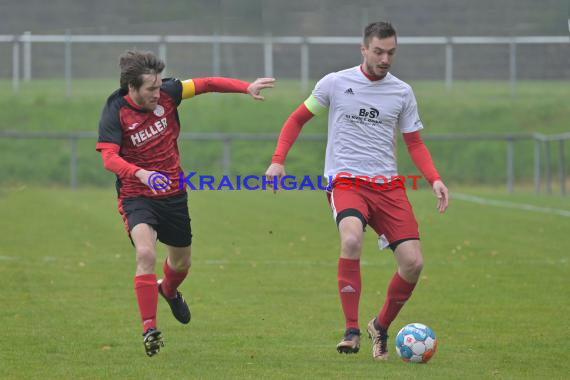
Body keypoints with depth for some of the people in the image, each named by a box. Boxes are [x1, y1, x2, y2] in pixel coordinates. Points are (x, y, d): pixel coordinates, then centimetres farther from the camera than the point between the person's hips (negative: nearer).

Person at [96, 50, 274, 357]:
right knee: (146, 253, -29)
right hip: (136, 195, -5)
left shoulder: (166, 93, -10)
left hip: (173, 193, 5)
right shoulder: (115, 113, -20)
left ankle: (168, 290, 57)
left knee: (182, 261, 20)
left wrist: (247, 87, -18)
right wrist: (142, 174, -46)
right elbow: (109, 158, -29)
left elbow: (206, 84, -5)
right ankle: (149, 328, -25)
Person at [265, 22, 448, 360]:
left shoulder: (402, 92, 9)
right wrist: (278, 160, 1)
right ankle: (352, 331, -24)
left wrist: (435, 180, -2)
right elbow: (298, 119, 13)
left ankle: (382, 327, 17)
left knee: (413, 262, -10)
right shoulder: (335, 83, 3)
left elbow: (415, 143, 14)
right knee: (352, 239, -34)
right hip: (346, 181, -3)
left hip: (388, 185, 3)